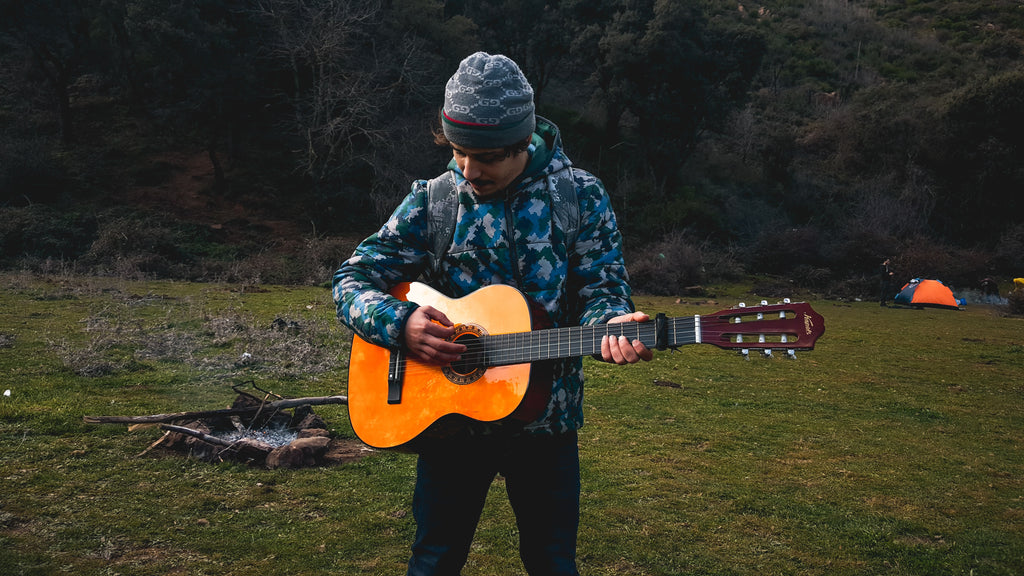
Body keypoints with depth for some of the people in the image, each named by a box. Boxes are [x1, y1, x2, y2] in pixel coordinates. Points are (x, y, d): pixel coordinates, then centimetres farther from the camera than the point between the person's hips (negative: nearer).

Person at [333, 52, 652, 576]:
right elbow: (352, 280, 0)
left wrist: (609, 327, -30)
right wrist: (400, 324, -20)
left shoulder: (580, 195, -3)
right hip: (448, 413, 1)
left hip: (545, 419, 0)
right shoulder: (432, 200, -1)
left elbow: (601, 288, -6)